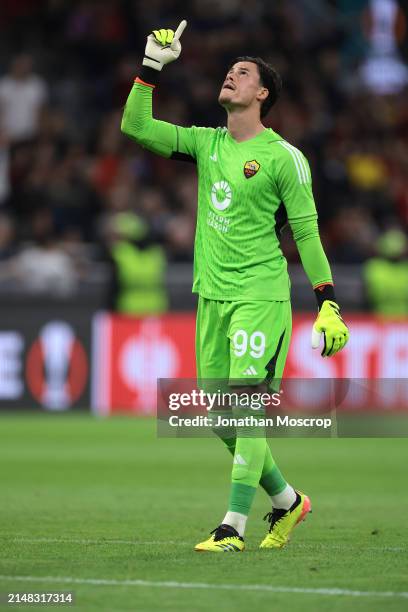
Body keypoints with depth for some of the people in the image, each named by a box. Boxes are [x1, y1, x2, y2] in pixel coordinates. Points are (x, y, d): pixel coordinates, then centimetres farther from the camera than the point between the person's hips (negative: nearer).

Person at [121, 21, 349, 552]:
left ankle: (234, 527, -11)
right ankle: (287, 502, 25)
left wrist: (328, 305, -7)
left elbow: (307, 233, -3)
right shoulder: (206, 144, 11)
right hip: (212, 295, 6)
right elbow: (136, 126, 6)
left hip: (261, 295, -6)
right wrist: (153, 66, -2)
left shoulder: (282, 156, -4)